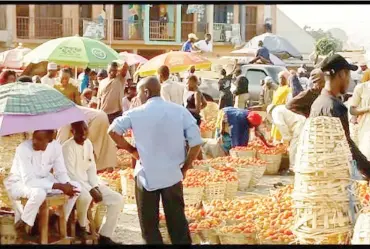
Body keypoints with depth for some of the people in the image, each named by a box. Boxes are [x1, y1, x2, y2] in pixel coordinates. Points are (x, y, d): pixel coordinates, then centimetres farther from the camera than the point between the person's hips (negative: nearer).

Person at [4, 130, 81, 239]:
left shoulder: (56, 146, -13)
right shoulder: (23, 149, -30)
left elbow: (61, 172, -4)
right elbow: (28, 181, -33)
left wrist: (67, 185, -28)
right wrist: (58, 186, -37)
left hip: (42, 180, 6)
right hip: (19, 183, -6)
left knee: (76, 186, -10)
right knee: (39, 193, -39)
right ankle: (21, 225, -13)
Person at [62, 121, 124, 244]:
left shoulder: (88, 143, 6)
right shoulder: (68, 147, -17)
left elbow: (92, 168, 10)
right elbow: (71, 175, -21)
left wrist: (96, 187, -6)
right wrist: (91, 190, -22)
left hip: (88, 183, 8)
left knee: (118, 199, -7)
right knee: (85, 196, -41)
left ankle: (104, 236, 1)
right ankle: (81, 226, -10)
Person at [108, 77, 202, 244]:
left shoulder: (136, 113, -5)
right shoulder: (181, 111, -2)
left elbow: (113, 131, -3)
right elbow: (196, 143, -5)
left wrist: (131, 149, 8)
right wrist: (184, 168, 6)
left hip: (147, 175, -2)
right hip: (172, 175, 2)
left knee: (149, 223, 11)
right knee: (177, 221, 11)